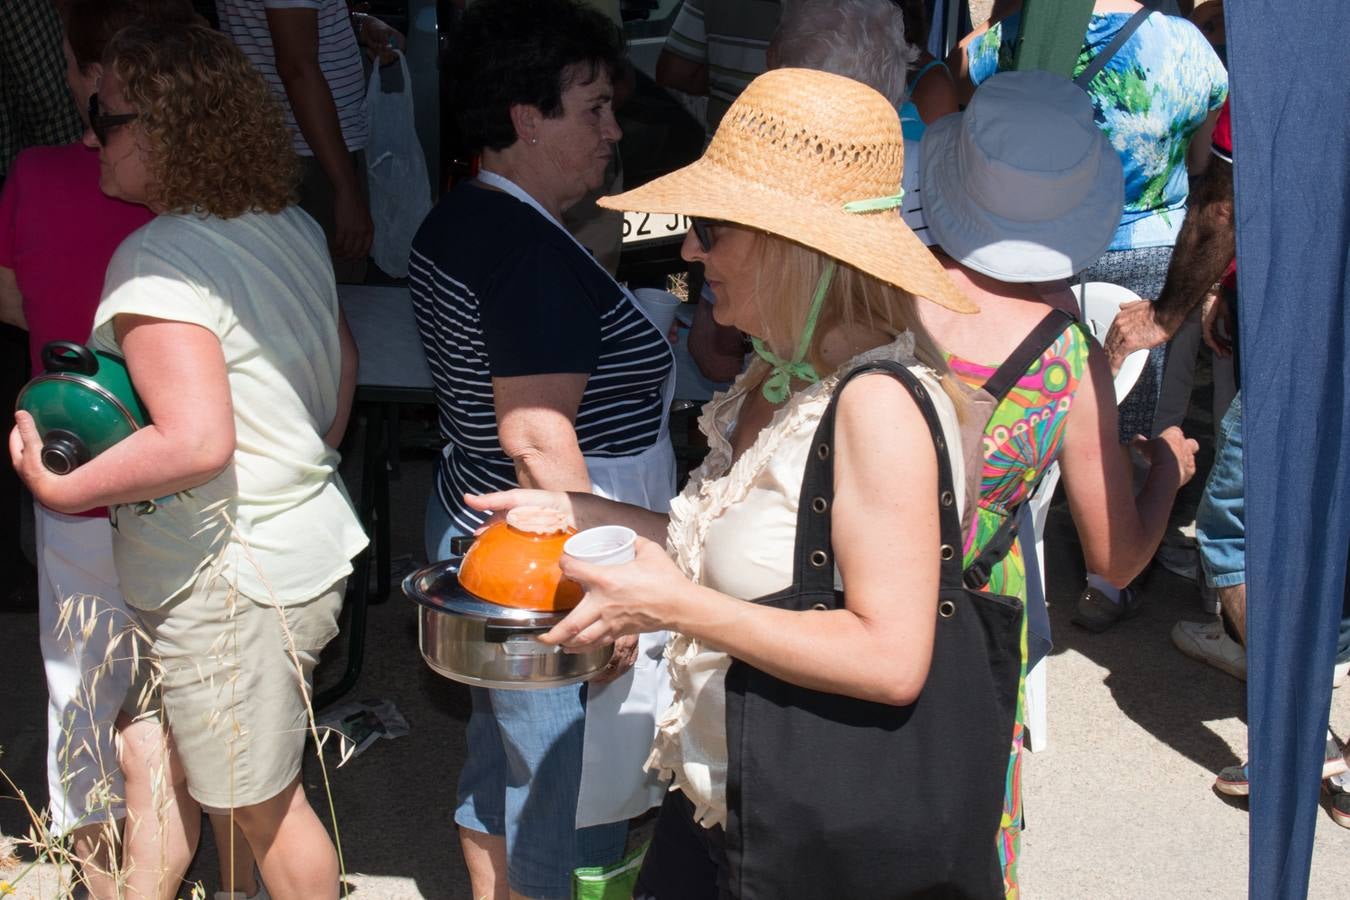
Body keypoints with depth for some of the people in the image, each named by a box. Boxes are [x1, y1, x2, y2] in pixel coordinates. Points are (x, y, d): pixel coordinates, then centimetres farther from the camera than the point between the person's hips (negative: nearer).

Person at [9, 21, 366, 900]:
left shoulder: (155, 260, -22)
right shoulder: (291, 227, 5)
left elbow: (197, 442, -31)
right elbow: (342, 361, 17)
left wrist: (60, 488, -18)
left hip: (231, 580, -9)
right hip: (309, 539, 9)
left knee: (265, 804, 10)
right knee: (154, 761, 22)